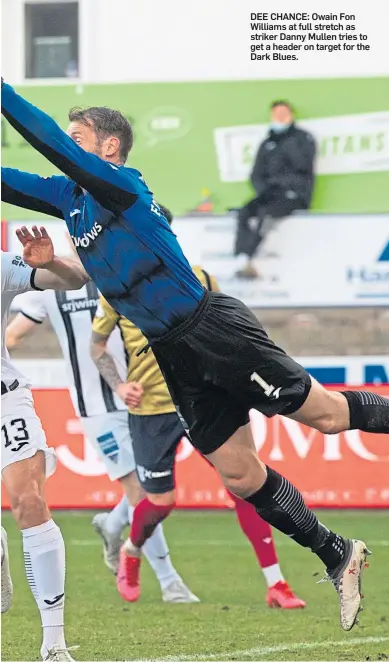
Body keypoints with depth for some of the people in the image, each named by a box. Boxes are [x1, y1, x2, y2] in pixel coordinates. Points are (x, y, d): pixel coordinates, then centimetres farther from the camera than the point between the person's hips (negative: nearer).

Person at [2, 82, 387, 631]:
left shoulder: (120, 185, -12)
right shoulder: (69, 198, 11)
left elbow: (51, 142, -24)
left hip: (212, 326, -8)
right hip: (171, 354, 8)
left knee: (326, 413, -6)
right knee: (239, 474, 5)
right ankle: (338, 556, 15)